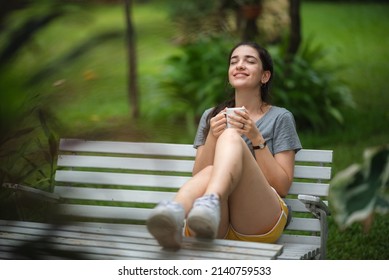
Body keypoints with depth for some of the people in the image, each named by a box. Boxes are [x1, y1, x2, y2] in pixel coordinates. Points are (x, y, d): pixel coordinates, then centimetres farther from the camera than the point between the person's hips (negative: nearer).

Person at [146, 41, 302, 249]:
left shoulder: (280, 118, 13)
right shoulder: (211, 117, 22)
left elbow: (283, 187, 4)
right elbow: (198, 177, 12)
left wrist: (256, 138, -7)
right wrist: (212, 137, -5)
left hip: (260, 224, -2)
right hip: (218, 229, 2)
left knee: (231, 136, -27)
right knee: (210, 173, -34)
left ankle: (210, 203, -59)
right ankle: (173, 216, -68)